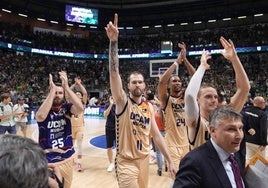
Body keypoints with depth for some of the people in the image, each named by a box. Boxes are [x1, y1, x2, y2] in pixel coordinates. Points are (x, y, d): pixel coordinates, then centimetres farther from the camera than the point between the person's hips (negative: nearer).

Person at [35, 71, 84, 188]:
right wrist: (52, 89, -33)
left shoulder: (66, 107, -5)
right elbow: (41, 116, -35)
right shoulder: (43, 109, -10)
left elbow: (80, 109, -27)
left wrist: (66, 86, -29)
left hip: (66, 157, 3)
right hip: (47, 159, -2)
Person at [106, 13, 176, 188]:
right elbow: (114, 73, -26)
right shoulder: (123, 101, -11)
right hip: (126, 162, -5)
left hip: (145, 159, 5)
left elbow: (156, 135, 7)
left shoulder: (149, 107, 3)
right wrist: (114, 41, -36)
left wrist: (170, 160, 3)